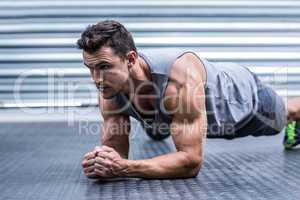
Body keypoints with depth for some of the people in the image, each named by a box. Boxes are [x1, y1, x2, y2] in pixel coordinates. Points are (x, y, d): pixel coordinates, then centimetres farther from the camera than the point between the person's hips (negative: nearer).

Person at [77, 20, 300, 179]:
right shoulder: (110, 90, -31)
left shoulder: (180, 74, -50)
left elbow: (191, 161, -49)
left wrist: (124, 168, -59)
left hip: (242, 93, -3)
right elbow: (117, 152, -23)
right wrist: (101, 163, -46)